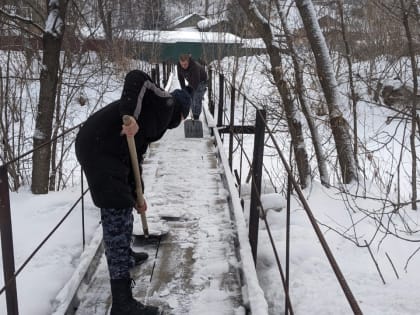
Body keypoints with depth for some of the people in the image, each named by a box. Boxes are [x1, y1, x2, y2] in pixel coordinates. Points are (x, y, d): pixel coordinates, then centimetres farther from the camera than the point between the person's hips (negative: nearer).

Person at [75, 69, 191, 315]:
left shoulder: (156, 118, 27)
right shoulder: (165, 103, 3)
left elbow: (136, 156, 30)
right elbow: (136, 78, -16)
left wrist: (136, 196, 34)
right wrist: (130, 115, -28)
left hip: (107, 151, 10)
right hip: (99, 149, -10)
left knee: (123, 207, 29)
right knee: (117, 216, -10)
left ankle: (125, 255, 53)